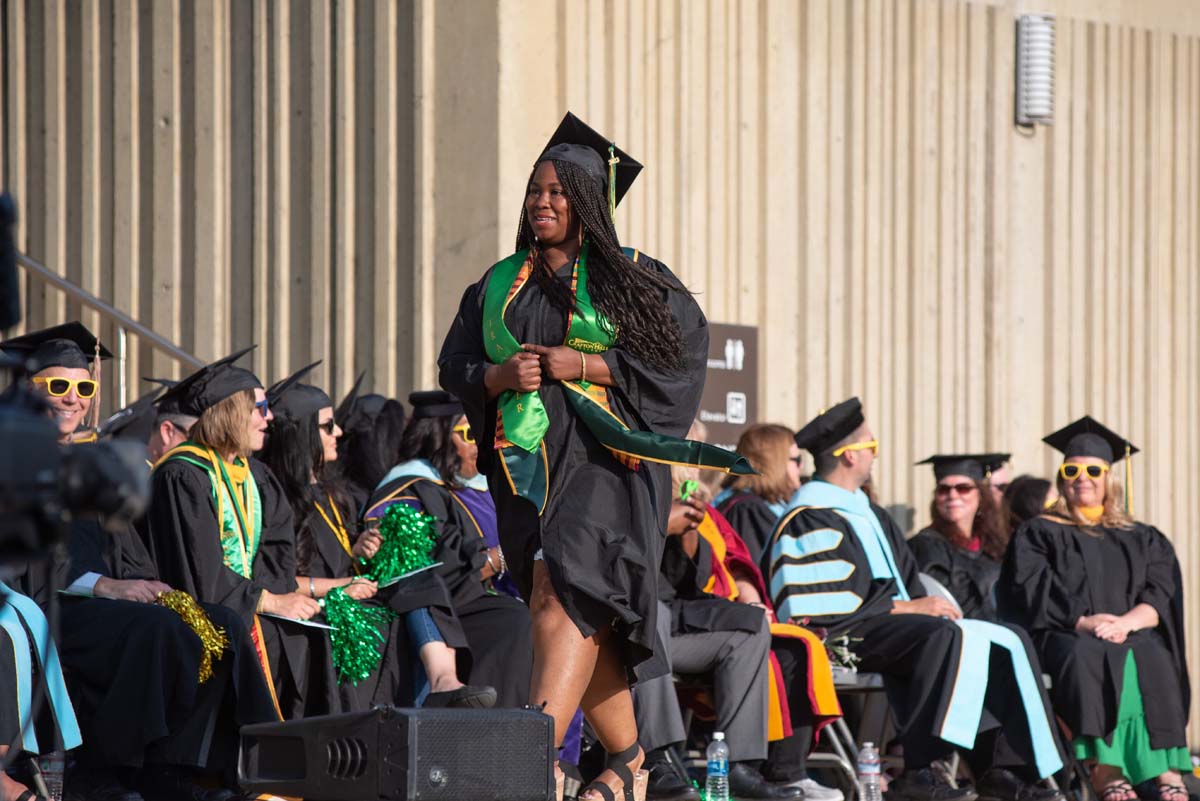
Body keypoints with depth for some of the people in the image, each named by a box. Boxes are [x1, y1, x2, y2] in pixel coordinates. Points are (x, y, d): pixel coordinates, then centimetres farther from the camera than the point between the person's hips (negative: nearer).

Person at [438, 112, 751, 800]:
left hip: (606, 457, -5)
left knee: (563, 593, -23)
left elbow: (681, 351, -6)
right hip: (528, 460, 5)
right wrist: (502, 376, -7)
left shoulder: (633, 279, 2)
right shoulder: (501, 285, 16)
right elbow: (455, 366, 15)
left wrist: (585, 365, -12)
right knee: (584, 621, 5)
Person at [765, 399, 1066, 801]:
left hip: (895, 622, 10)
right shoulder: (812, 520, -11)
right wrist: (907, 608, -17)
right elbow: (825, 608, -20)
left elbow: (907, 580, 22)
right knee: (947, 637, -35)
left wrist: (928, 604, -1)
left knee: (1007, 644, 0)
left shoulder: (866, 512, 21)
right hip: (847, 638, -10)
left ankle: (1000, 768, -9)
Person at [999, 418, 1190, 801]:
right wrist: (1080, 621, -16)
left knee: (1152, 659, -34)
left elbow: (1162, 597, 8)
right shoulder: (1038, 534, 17)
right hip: (1063, 636, -2)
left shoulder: (1143, 539, 23)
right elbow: (1029, 595, 1)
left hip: (1134, 635, 2)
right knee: (1089, 657, -37)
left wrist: (1126, 622, -14)